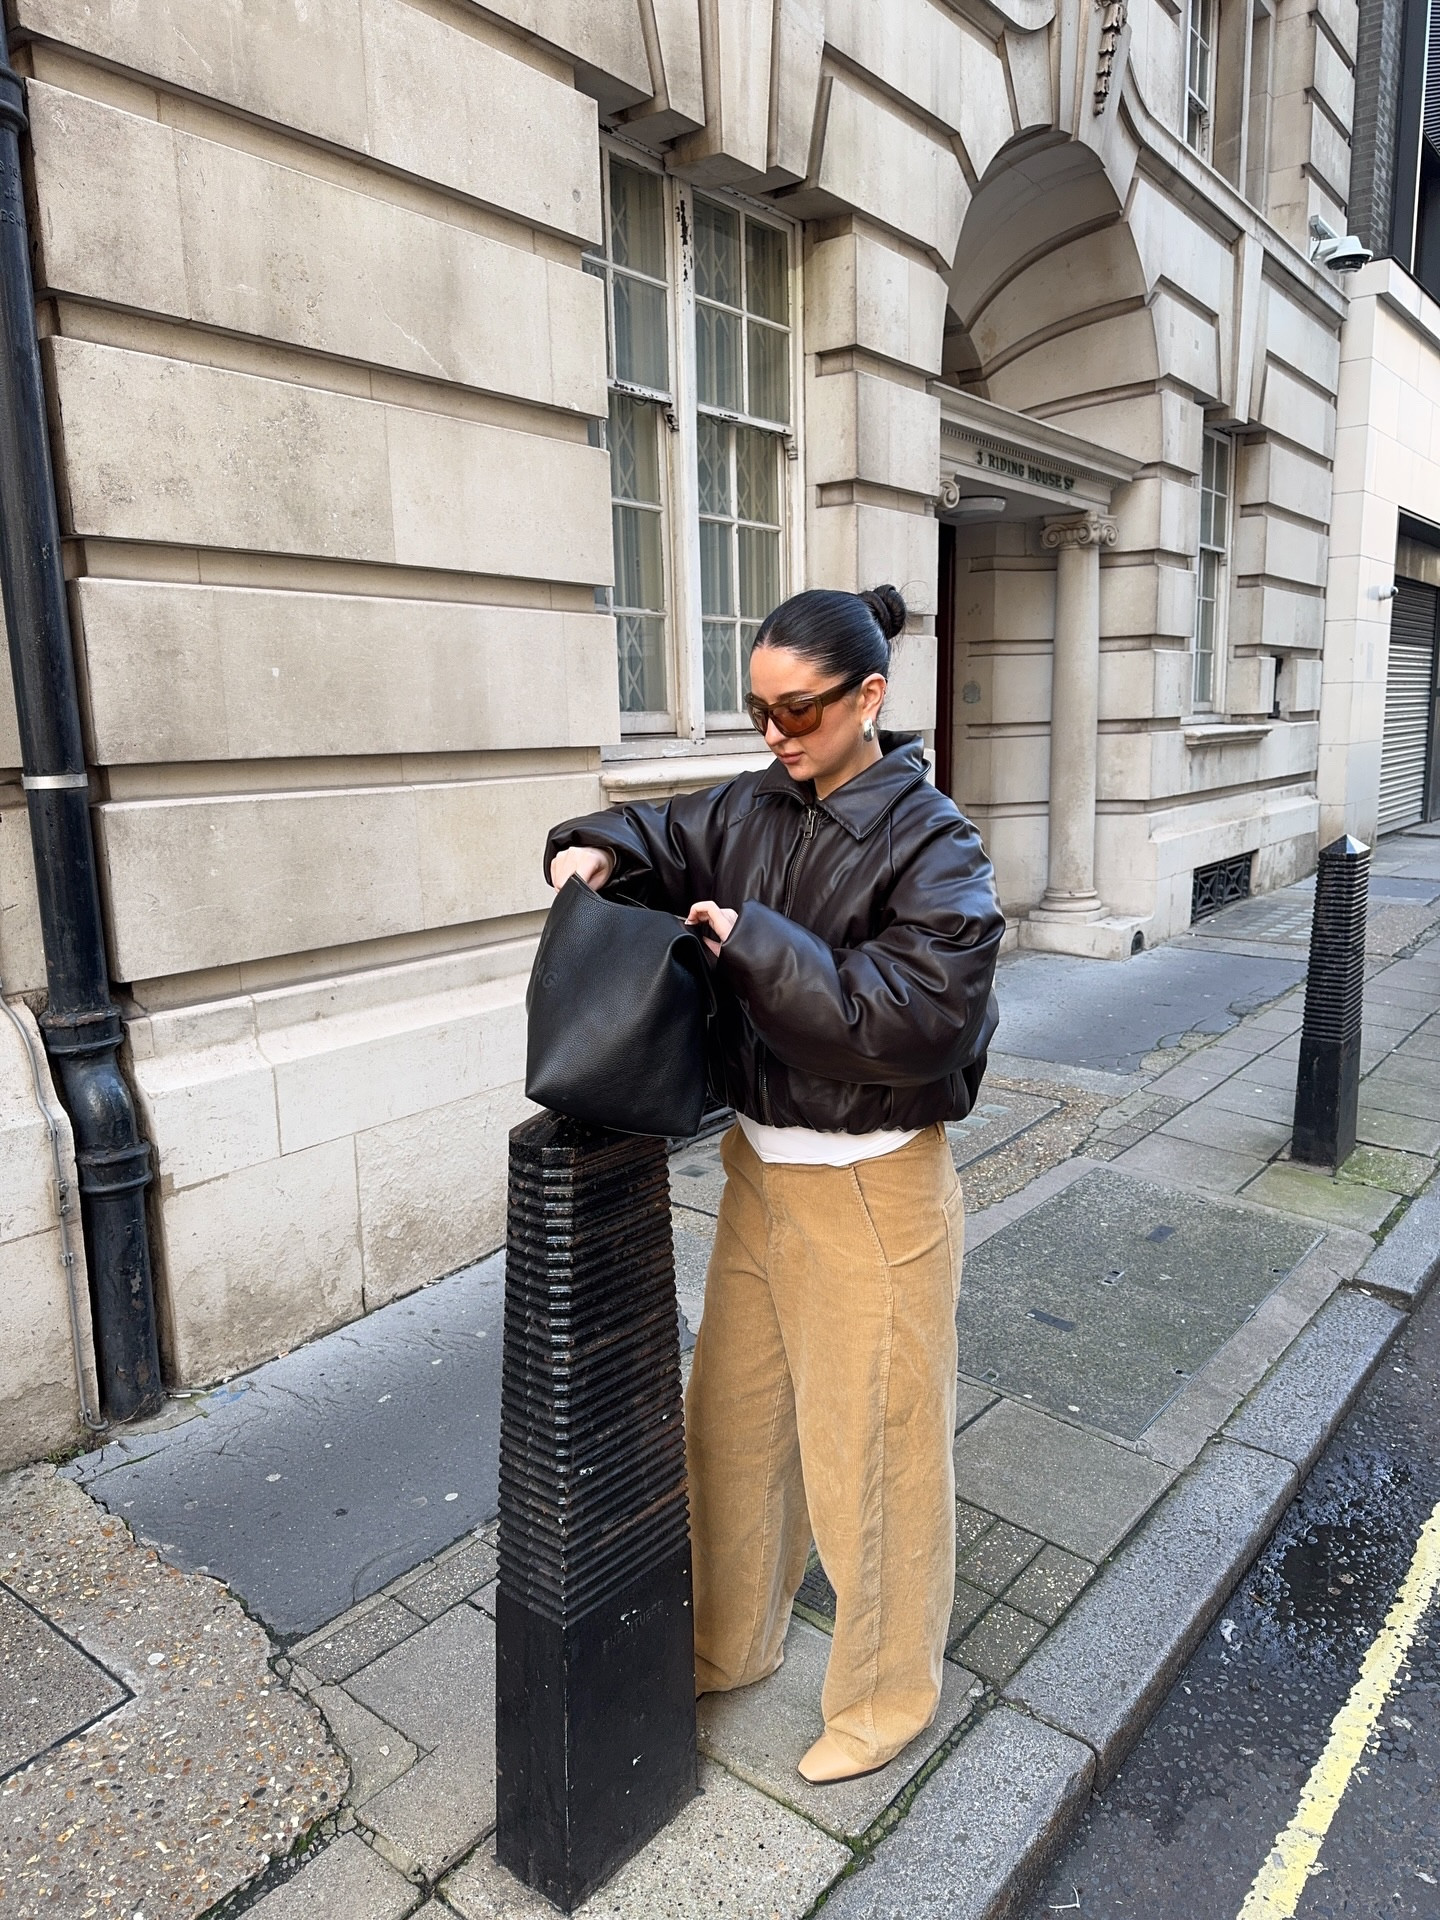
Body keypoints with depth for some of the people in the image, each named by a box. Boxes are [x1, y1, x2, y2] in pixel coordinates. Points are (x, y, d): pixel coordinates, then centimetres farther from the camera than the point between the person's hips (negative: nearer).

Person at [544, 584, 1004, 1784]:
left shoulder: (931, 846, -17)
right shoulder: (756, 810, 1)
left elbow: (919, 1015, -27)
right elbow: (666, 839, 15)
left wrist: (759, 945, -28)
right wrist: (598, 850, -6)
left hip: (872, 1191, -7)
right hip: (761, 1169, 7)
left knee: (872, 1451, 10)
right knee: (732, 1422, 21)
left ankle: (888, 1695, 37)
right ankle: (731, 1644, 46)